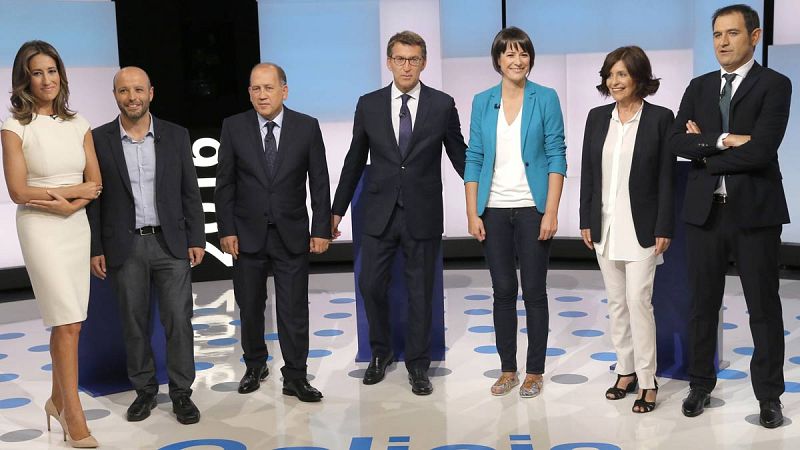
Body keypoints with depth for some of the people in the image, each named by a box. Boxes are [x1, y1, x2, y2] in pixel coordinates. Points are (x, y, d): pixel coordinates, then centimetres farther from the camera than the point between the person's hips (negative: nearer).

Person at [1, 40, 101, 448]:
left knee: (68, 322, 9)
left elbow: (95, 184, 4)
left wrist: (64, 202, -13)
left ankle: (58, 400, 26)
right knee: (67, 322, -7)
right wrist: (76, 190, -9)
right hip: (40, 229, -4)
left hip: (77, 226, 4)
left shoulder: (78, 124, 7)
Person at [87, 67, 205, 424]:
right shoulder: (99, 139, 0)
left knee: (178, 321, 1)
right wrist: (95, 249, -1)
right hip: (124, 247, 0)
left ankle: (181, 393, 14)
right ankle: (144, 390, 24)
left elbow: (190, 192, 4)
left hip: (171, 243, 0)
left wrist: (196, 239, 0)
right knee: (134, 323, 9)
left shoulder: (176, 136, 2)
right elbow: (93, 198, 2)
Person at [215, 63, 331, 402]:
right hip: (247, 233, 1)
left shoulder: (307, 127, -2)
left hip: (291, 234, -1)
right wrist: (226, 230, -4)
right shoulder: (234, 127, -1)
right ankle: (255, 365, 32)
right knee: (249, 307, 12)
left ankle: (295, 377, 13)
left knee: (294, 309, 2)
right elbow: (224, 183, 1)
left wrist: (321, 229, -5)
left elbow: (319, 182, -1)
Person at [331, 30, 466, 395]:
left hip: (423, 214, -1)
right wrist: (338, 209, 11)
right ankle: (380, 352, 28)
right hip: (380, 213, 2)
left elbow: (459, 155, 6)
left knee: (420, 292, 7)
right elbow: (355, 160, 9)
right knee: (371, 285, 4)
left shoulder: (442, 105, -2)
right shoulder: (369, 105, 3)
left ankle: (417, 365, 22)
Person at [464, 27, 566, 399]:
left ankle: (534, 372, 16)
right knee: (503, 291, 9)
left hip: (532, 208, -2)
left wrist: (551, 212, -12)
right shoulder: (482, 102, 6)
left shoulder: (545, 99, -1)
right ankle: (507, 369, 20)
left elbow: (556, 156, -4)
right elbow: (474, 158, 6)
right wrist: (472, 213, 0)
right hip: (494, 210, 3)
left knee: (534, 291, 4)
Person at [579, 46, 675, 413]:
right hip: (605, 225, 5)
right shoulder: (597, 117, 6)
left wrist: (664, 229, -10)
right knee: (616, 302, 12)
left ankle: (647, 381, 4)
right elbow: (588, 173, 8)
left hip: (641, 227, -5)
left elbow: (666, 178, -6)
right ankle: (626, 370, 24)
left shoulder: (660, 118, -5)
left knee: (638, 301, -6)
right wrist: (586, 221, 5)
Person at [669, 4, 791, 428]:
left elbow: (761, 150, -17)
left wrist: (705, 152, -7)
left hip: (754, 211, -4)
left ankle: (769, 395, 17)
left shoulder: (774, 85, -4)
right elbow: (677, 141, -3)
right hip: (704, 210, 4)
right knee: (703, 304, 11)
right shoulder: (698, 87, 11)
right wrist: (724, 141, -16)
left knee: (764, 306, 5)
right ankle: (700, 385, 25)